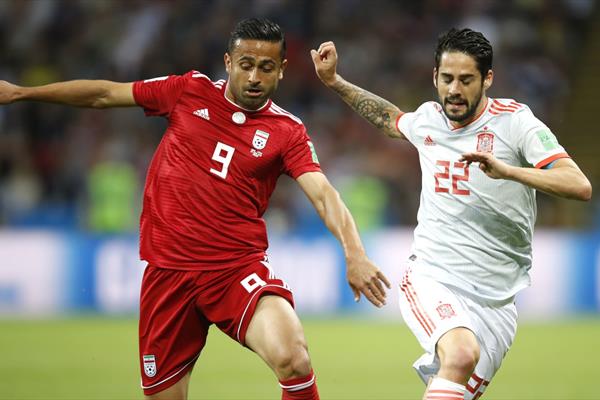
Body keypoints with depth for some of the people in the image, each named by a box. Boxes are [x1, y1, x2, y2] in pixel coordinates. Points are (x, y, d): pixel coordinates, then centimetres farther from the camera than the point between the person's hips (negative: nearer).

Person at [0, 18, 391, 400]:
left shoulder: (288, 132, 0)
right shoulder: (190, 92, 5)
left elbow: (323, 194, -12)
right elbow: (106, 94, 13)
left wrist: (354, 252, -30)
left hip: (238, 266, -2)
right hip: (168, 267, 2)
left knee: (293, 359, -29)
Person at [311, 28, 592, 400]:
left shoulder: (514, 121, -7)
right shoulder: (427, 119, 5)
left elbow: (580, 186, -19)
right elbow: (391, 119, 32)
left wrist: (506, 171, -32)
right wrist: (334, 81, 27)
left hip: (495, 299, 0)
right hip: (431, 281, 0)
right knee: (462, 354, -31)